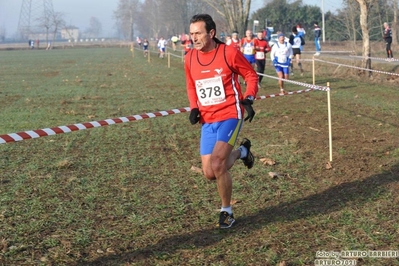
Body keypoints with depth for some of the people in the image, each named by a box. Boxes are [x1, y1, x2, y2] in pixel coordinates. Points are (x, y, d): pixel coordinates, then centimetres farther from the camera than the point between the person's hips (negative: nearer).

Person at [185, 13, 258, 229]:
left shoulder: (229, 53, -12)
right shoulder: (190, 58, 2)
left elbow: (251, 75, 0)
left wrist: (248, 100, -13)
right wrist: (194, 108, 3)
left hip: (230, 116, -5)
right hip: (207, 121, 6)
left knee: (217, 166, -20)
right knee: (209, 173, 3)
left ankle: (226, 212, 3)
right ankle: (241, 152, 34)